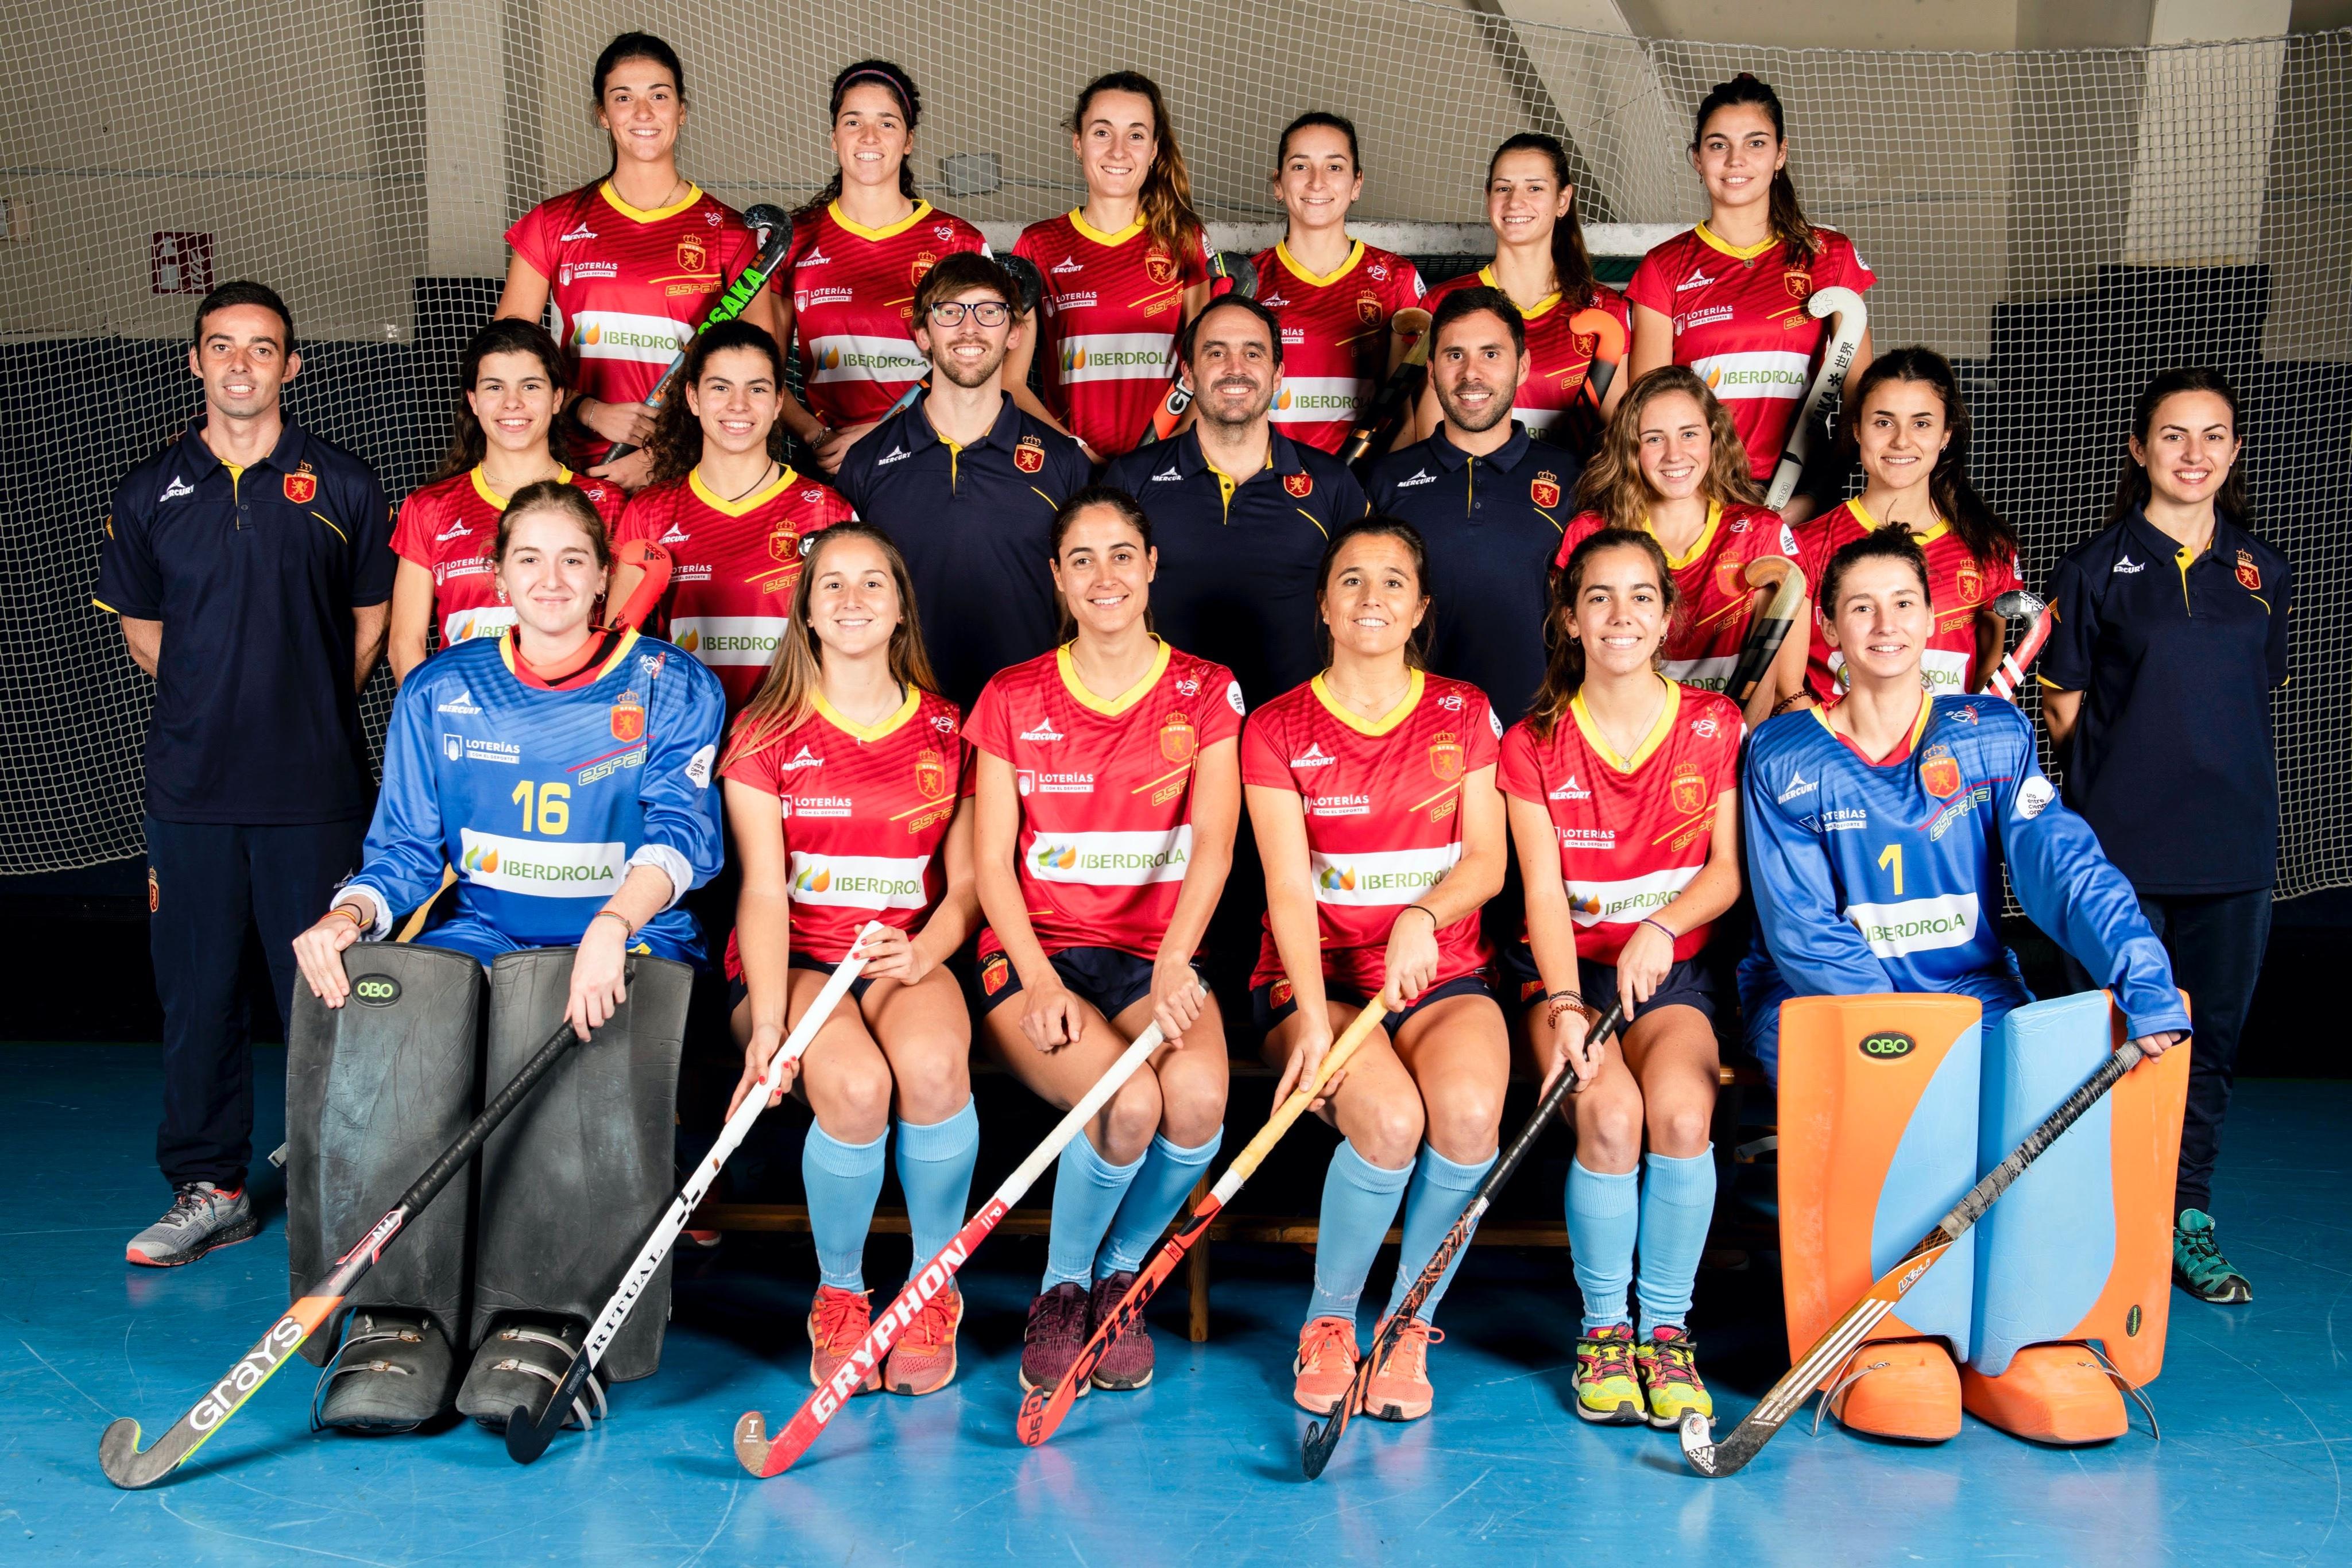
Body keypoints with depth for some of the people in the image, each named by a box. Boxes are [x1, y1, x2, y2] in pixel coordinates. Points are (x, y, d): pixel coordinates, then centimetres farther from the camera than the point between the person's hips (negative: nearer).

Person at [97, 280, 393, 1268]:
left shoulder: (342, 487, 2)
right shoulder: (150, 493, 7)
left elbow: (372, 618, 10)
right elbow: (140, 627, 16)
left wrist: (311, 711, 7)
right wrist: (217, 705, 12)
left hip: (316, 787, -2)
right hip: (192, 787, 2)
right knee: (197, 992, 7)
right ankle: (209, 1189, 18)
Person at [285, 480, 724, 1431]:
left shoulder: (670, 691, 6)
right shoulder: (439, 695, 15)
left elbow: (681, 832, -9)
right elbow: (405, 852, 12)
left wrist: (612, 925, -29)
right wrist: (349, 916, -12)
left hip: (630, 938, -2)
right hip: (479, 935, 3)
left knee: (567, 1035, -37)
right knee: (396, 1029, -31)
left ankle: (540, 1326, -33)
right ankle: (400, 1322, -29)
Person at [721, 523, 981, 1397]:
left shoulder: (945, 729, 11)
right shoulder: (766, 733, 5)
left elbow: (966, 883, 9)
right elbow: (764, 890, -4)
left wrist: (922, 956, -14)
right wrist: (768, 1023, -19)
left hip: (909, 958, 1)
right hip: (796, 960, -1)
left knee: (932, 1062, -35)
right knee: (856, 1084, -34)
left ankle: (934, 1289, -13)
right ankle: (838, 1294, -8)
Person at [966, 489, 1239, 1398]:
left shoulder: (1205, 693, 7)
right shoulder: (1013, 700, 8)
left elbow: (1213, 842, -8)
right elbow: (990, 859, 3)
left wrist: (1174, 960, -27)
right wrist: (1040, 982, -14)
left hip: (1156, 957, 1)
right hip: (1036, 954, -1)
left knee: (1198, 1094, -32)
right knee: (1129, 1102, -32)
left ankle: (1119, 1277, -2)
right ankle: (1061, 1291, -4)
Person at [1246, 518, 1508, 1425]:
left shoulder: (1464, 715, 12)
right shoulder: (1277, 730, 5)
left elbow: (1487, 863, 4)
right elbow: (1289, 888, -6)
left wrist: (1419, 917, -19)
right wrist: (1314, 1020, -22)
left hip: (1442, 972, 2)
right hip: (1316, 978, -2)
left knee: (1467, 1108, -31)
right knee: (1389, 1118, -32)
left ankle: (1410, 1326, -9)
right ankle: (1328, 1323, -6)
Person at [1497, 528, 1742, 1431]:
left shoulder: (1714, 725, 6)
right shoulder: (1533, 744, 4)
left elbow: (1727, 870, 2)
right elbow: (1544, 890, -5)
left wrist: (1660, 927, -19)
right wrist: (1564, 1006, -21)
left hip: (1672, 967, 1)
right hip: (1567, 967, 0)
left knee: (1680, 1109, -31)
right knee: (1609, 1112, -30)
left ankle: (1666, 1330, -13)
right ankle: (1602, 1330, -11)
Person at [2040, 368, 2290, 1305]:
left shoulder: (2262, 570, 10)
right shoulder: (2094, 569, -1)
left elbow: (2257, 691, 19)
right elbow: (2063, 707, 2)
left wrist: (2214, 767, 9)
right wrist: (2123, 776, -2)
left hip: (2234, 842, 4)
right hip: (2119, 842, -4)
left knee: (2211, 1033, 9)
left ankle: (2187, 1220, 22)